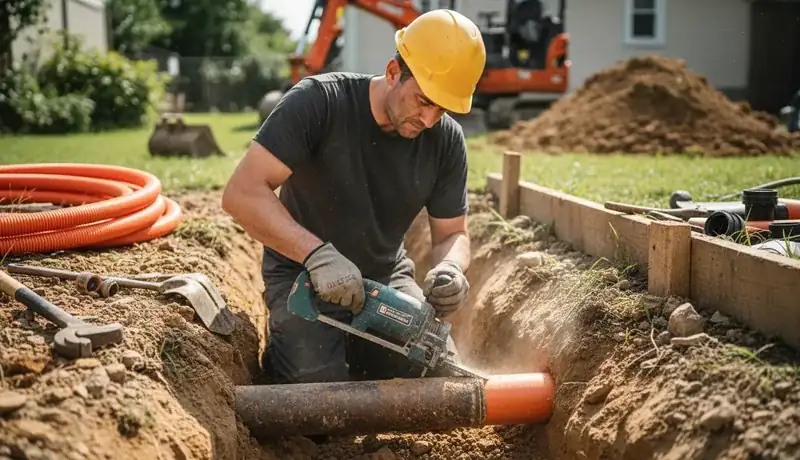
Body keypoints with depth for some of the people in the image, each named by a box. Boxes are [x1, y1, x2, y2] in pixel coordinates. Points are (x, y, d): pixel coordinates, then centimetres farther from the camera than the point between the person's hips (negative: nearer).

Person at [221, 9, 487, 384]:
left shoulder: (446, 140, -9)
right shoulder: (318, 102, -23)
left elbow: (452, 233, -1)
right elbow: (242, 193, -29)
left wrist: (449, 269, -26)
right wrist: (318, 253, -41)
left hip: (386, 276, 5)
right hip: (303, 273, -4)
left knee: (440, 376, -9)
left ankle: (355, 348, 20)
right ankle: (285, 348, 12)